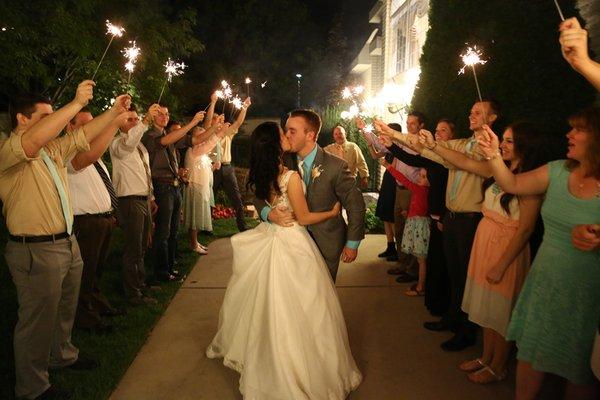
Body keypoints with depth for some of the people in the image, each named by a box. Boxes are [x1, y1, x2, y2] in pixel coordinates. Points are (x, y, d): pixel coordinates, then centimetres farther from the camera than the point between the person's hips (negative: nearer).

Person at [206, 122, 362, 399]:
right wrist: (333, 212, -2)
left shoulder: (261, 175, -2)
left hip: (270, 238, 7)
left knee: (268, 306, 22)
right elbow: (304, 218, -14)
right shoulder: (291, 177, -23)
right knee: (293, 310, 6)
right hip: (291, 243, -7)